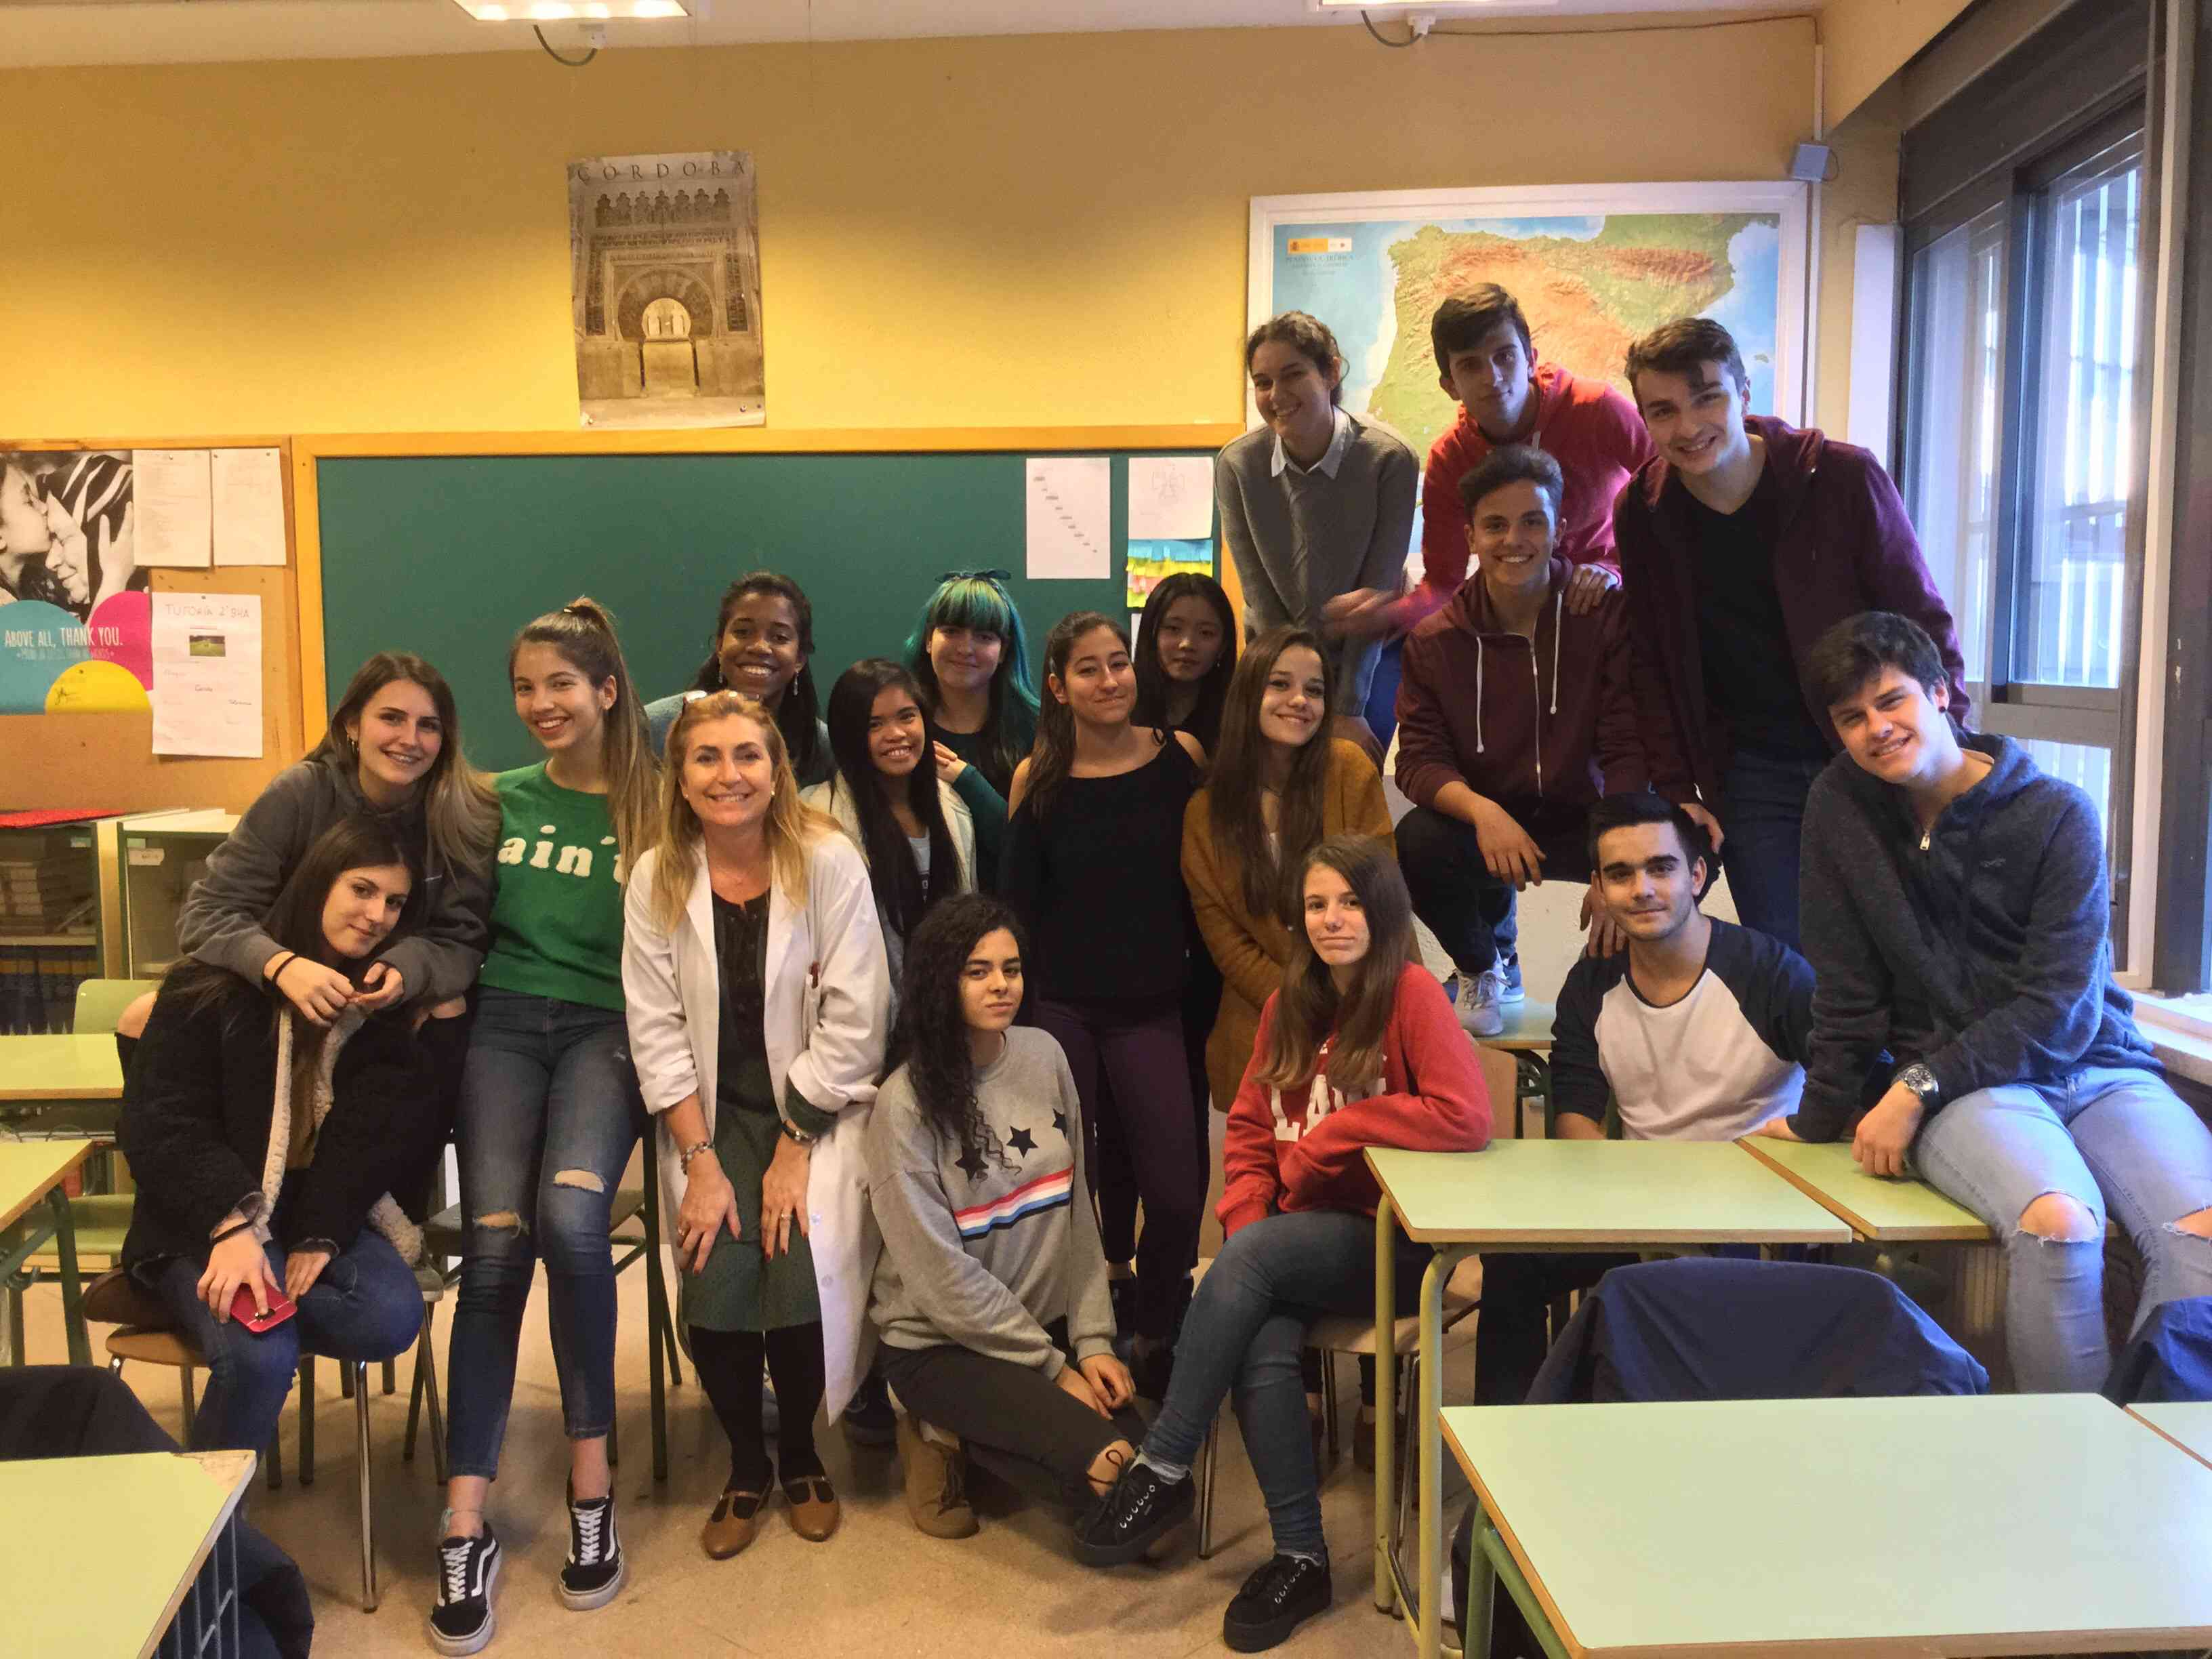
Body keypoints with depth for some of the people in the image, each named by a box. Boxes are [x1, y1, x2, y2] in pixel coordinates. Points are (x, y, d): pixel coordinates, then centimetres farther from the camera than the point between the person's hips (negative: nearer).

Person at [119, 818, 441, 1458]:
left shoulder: (384, 1005, 7)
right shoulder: (210, 988, -2)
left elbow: (386, 1138, -2)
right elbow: (161, 1126, -9)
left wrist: (323, 1234, -19)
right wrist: (231, 1226, -26)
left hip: (330, 1217, 3)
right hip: (205, 1226, -3)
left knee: (391, 1318, -28)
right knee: (259, 1356, -30)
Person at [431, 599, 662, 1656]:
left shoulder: (652, 807, 6)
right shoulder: (501, 801, 14)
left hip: (606, 1026, -2)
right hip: (504, 1022, 2)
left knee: (570, 1218, -27)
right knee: (496, 1242, -17)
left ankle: (590, 1483, -10)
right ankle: (464, 1527, -11)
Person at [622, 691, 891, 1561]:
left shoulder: (829, 863, -11)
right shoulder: (656, 879, -3)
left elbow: (852, 1023, -12)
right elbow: (658, 1033, -5)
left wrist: (794, 1149, -13)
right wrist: (702, 1164, -11)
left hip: (817, 1107, -1)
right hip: (713, 1113, 2)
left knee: (804, 1271, -19)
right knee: (719, 1281, -16)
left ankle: (799, 1452, 12)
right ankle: (745, 1464, 13)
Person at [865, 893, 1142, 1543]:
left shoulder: (1044, 1057, -2)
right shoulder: (907, 1103, -17)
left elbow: (1076, 1209, 3)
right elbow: (941, 1273, -16)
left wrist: (1092, 1339, -4)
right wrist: (1053, 1368, -13)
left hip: (1046, 1321, 6)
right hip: (941, 1343, -6)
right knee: (1106, 1466, -21)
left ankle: (972, 1432, 11)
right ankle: (946, 1437, 4)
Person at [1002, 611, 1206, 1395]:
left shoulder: (1181, 756, 1)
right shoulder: (1039, 779, 0)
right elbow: (1018, 903, 2)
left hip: (1152, 1008, 0)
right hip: (1059, 1008, 0)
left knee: (1178, 1192, -6)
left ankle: (1155, 1342, 20)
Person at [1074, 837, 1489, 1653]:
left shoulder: (1411, 994, -10)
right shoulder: (1289, 1003, 9)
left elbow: (1468, 1119, -24)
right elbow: (1248, 1129, 13)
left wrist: (1326, 1135, -17)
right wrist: (1245, 1219, -6)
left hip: (1390, 1242, -5)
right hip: (1296, 1237, 5)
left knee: (1248, 1263, -30)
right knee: (1261, 1353, -26)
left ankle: (1162, 1471, -16)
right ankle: (1301, 1557, -10)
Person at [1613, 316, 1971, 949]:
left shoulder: (1844, 477, -10)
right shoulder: (1641, 512, -2)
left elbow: (1920, 626, -5)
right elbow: (1651, 666, 4)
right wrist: (1677, 792, -2)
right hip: (1750, 772, 2)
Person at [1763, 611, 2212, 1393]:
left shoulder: (2059, 814, -4)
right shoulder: (1839, 806, 1)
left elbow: (2058, 1008, -9)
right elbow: (1845, 988, 6)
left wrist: (1916, 1088, -15)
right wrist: (1821, 1118, 10)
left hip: (2094, 1065, 1)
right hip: (1965, 1089, -1)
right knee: (2059, 1222, -32)